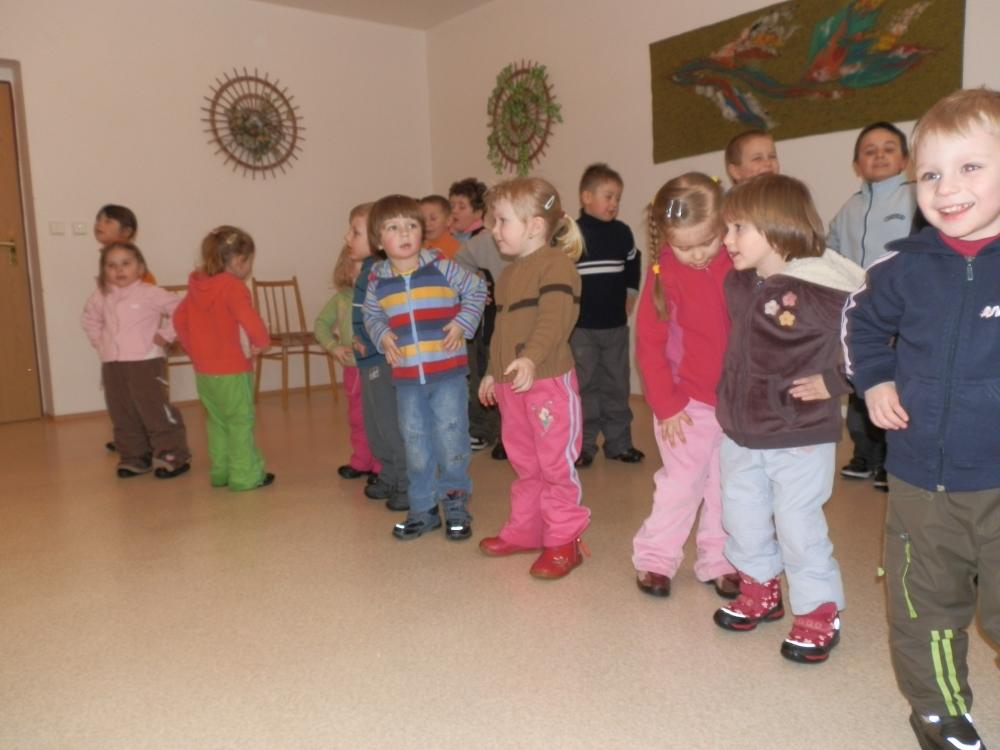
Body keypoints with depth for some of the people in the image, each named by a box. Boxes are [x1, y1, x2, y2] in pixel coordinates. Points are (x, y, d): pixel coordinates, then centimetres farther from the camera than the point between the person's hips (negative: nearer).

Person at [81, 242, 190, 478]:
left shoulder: (150, 293, -9)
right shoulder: (101, 297, 9)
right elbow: (90, 319, 28)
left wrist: (164, 335, -12)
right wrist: (100, 341, 15)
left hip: (146, 363, -6)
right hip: (112, 366, 6)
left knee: (156, 411, -5)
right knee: (123, 416, 11)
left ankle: (172, 456, 5)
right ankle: (133, 457, 23)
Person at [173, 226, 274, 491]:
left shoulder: (197, 285, 8)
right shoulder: (233, 287, -17)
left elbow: (179, 318, 15)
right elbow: (249, 320, -30)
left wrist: (193, 348, 18)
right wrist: (262, 342, -13)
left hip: (203, 370, 7)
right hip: (231, 371, -7)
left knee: (217, 421, 18)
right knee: (240, 422, 3)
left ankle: (220, 472, 26)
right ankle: (245, 477, 8)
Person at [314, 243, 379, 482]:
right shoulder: (341, 298, 2)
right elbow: (321, 323, 11)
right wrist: (333, 346, -3)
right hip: (353, 367, 6)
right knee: (357, 417, 19)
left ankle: (381, 465, 18)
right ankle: (361, 461, 36)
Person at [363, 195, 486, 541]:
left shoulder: (441, 267, -6)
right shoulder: (378, 280, 2)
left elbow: (477, 289, 7)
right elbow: (371, 315, 19)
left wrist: (463, 323, -5)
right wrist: (382, 336, 1)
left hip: (448, 373, -2)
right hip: (407, 377, 3)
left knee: (451, 441, 4)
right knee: (416, 446, 11)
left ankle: (456, 506, 21)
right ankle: (423, 509, 26)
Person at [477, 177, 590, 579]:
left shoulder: (556, 264, -12)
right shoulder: (509, 274, 18)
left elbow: (554, 319, -26)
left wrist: (530, 358, -38)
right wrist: (493, 372, 26)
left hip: (548, 380, -9)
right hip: (511, 384, 9)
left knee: (555, 463, 0)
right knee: (524, 463, 18)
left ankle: (563, 540, 11)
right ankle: (524, 530, 30)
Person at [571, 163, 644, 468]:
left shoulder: (622, 232, 5)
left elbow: (633, 268, 19)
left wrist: (628, 302, 16)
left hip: (616, 325, 4)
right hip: (581, 327, -4)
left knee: (617, 385, 10)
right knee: (585, 386, 3)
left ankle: (619, 443, 21)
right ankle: (584, 445, 13)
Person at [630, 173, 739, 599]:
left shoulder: (736, 266, -4)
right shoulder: (664, 273, -12)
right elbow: (649, 346, -10)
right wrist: (666, 404, -9)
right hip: (688, 403, -3)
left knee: (726, 486, 13)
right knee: (681, 484, 4)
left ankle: (717, 562, 27)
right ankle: (654, 559, 20)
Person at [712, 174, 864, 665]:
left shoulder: (825, 287, -19)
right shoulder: (737, 284, 1)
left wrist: (835, 382, -14)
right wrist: (728, 398, 10)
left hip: (800, 438, -6)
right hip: (739, 434, 7)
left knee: (798, 525, 5)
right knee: (741, 517, 18)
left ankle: (818, 612, 27)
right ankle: (760, 589, 42)